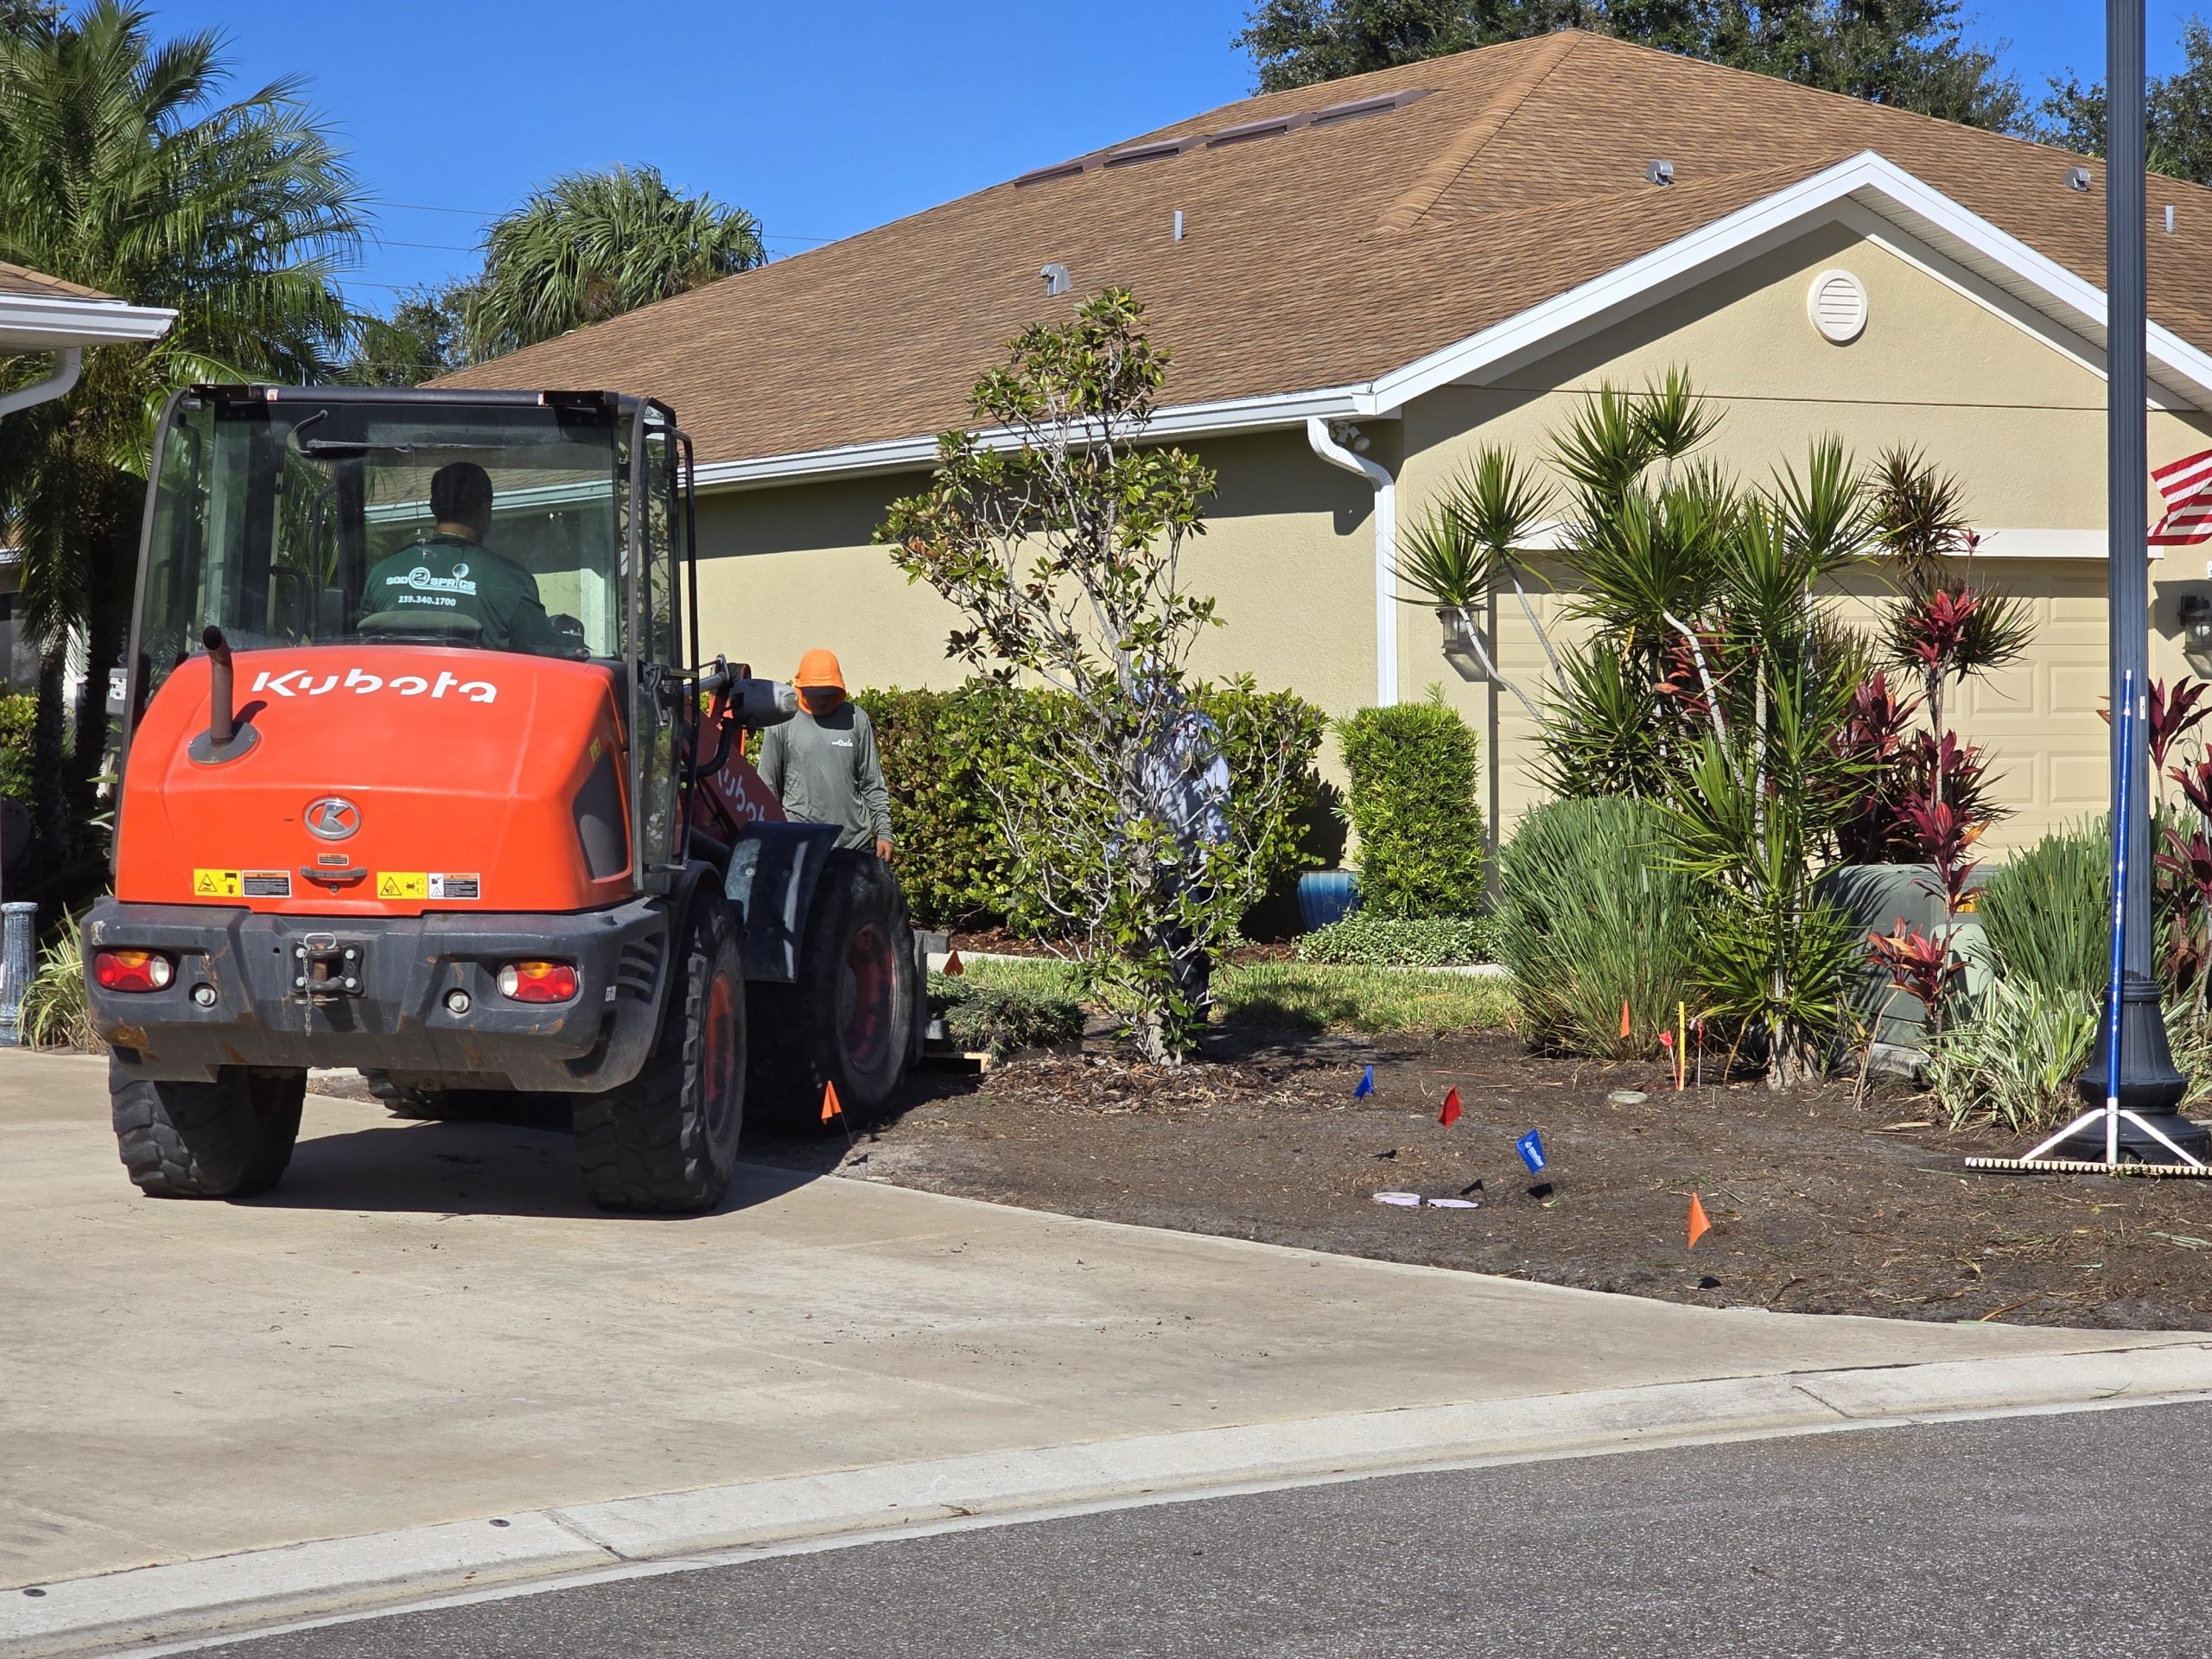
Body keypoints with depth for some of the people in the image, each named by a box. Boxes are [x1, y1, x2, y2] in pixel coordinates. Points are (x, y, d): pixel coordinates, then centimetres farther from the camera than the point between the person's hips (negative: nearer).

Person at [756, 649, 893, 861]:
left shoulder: (856, 720, 7)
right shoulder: (782, 723, 2)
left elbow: (873, 784, 10)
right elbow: (767, 786, 7)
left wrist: (883, 833, 5)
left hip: (855, 843, 2)